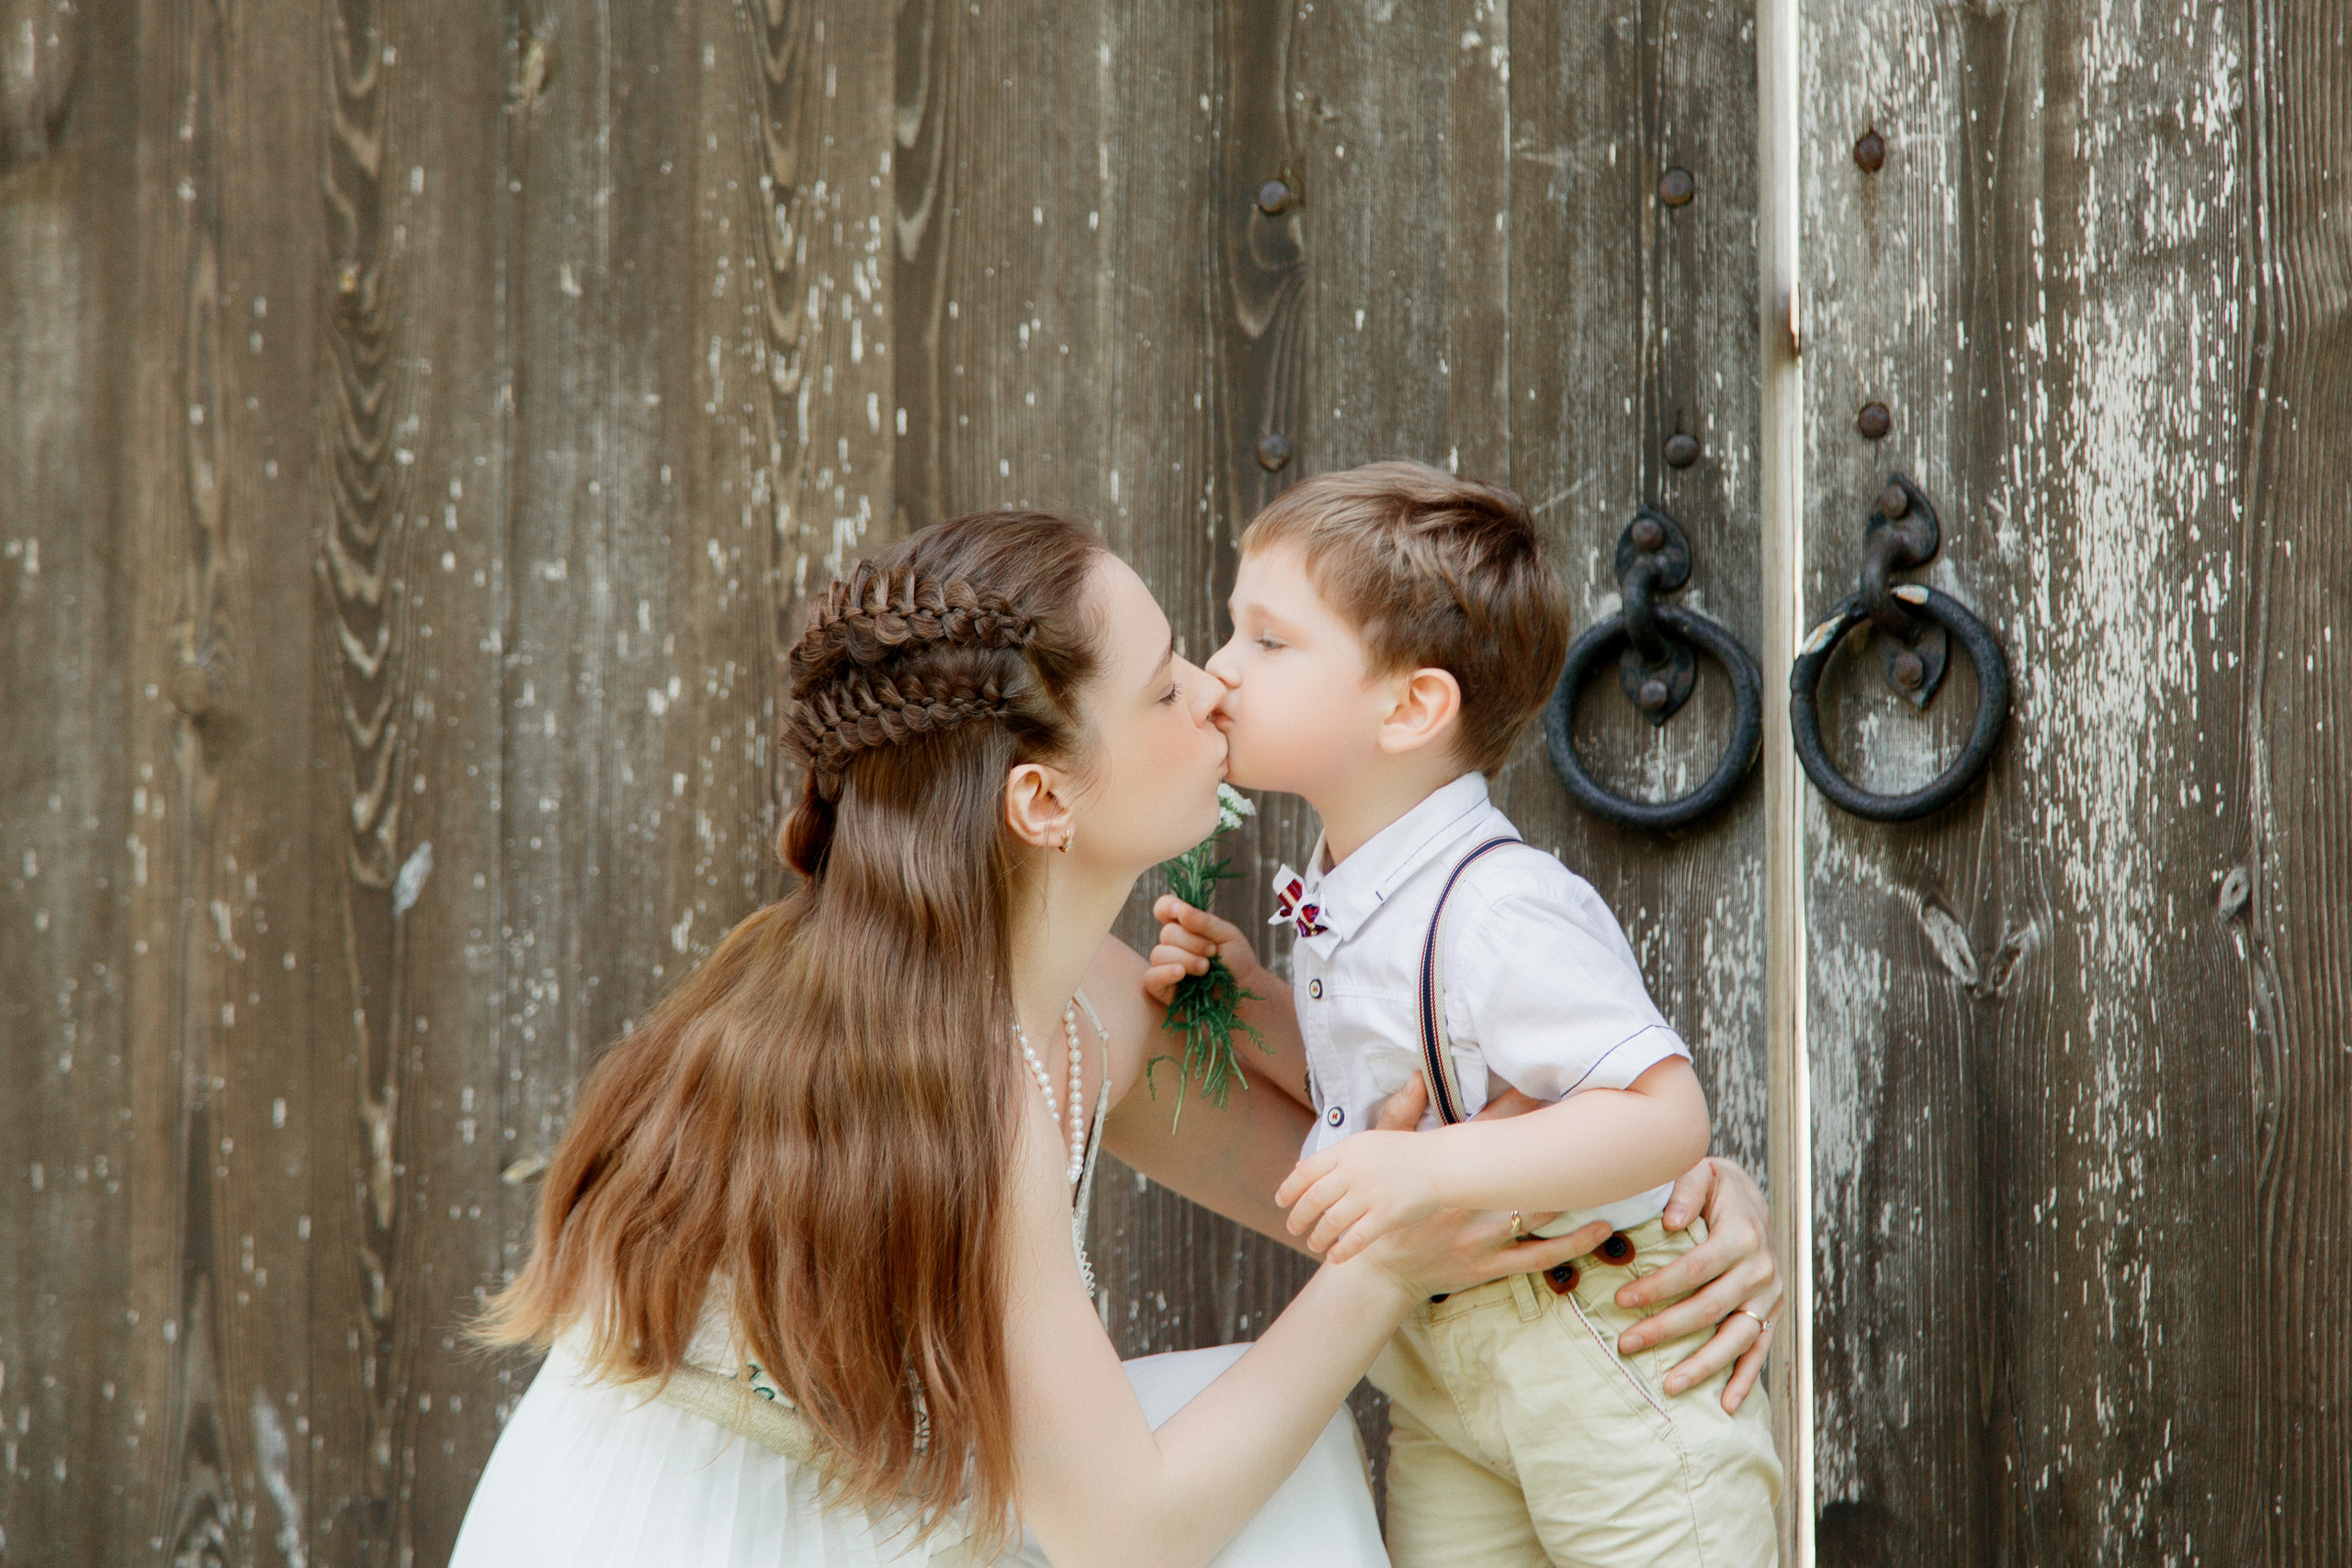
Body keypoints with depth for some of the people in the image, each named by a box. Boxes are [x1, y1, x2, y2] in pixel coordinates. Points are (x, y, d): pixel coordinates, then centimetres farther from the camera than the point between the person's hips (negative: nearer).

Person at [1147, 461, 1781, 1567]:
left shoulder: (1499, 914, -26)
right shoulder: (1347, 895, 3)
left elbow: (1666, 1114, -32)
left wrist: (1430, 1169, -39)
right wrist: (1250, 996, 0)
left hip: (1606, 1363, -8)